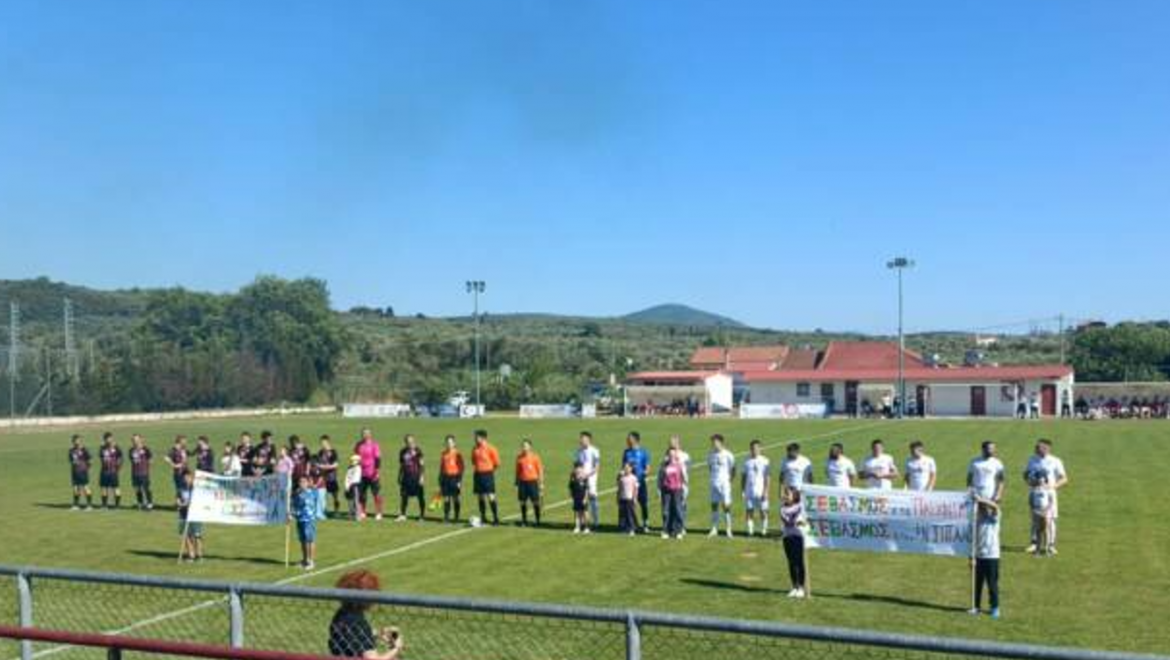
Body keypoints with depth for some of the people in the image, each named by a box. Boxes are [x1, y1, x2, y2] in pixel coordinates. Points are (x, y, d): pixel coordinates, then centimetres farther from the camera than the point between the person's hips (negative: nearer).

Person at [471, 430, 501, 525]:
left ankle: (496, 518, -5)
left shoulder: (490, 449, -10)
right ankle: (483, 517, 17)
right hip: (478, 474, 6)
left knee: (491, 497, -9)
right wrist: (476, 468, 10)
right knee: (480, 497, 8)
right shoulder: (475, 449, 7)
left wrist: (489, 471, 3)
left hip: (487, 474, -6)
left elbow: (497, 464, -5)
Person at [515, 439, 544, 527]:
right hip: (522, 482, 3)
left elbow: (540, 470, 0)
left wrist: (541, 483, -3)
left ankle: (538, 521, 9)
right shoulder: (519, 458, 6)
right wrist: (516, 483, 11)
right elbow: (517, 471, 12)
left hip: (532, 481, -3)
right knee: (523, 502, 4)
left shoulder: (535, 457, -3)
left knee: (535, 502, 0)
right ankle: (524, 521, 14)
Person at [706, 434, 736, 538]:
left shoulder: (728, 455, -9)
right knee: (714, 506, 7)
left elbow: (733, 470, -2)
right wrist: (714, 477, 12)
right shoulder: (711, 455, 7)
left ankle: (728, 530, 2)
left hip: (724, 484, -5)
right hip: (714, 484, 5)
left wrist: (729, 481, -5)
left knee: (726, 506, -4)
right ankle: (714, 529, 14)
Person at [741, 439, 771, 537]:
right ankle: (750, 531, 7)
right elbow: (744, 476, 12)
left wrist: (766, 492, -12)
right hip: (749, 491, 3)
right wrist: (743, 490, 7)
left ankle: (763, 531, 11)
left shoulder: (765, 461, -3)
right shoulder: (747, 461, 8)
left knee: (763, 511, 1)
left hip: (761, 491, -3)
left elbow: (768, 478, -5)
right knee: (749, 511, 1)